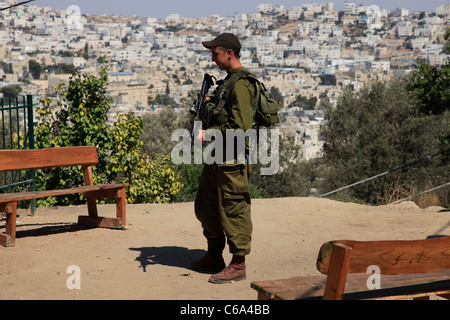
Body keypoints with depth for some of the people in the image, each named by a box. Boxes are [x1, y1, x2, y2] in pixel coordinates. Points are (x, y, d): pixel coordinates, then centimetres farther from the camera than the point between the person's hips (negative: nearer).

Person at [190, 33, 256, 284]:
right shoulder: (229, 80, 16)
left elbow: (240, 126, -24)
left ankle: (238, 265, 9)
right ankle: (214, 256, 32)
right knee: (206, 207, 18)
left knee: (234, 211, -1)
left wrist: (208, 133, -17)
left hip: (232, 160, -11)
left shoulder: (241, 84, -16)